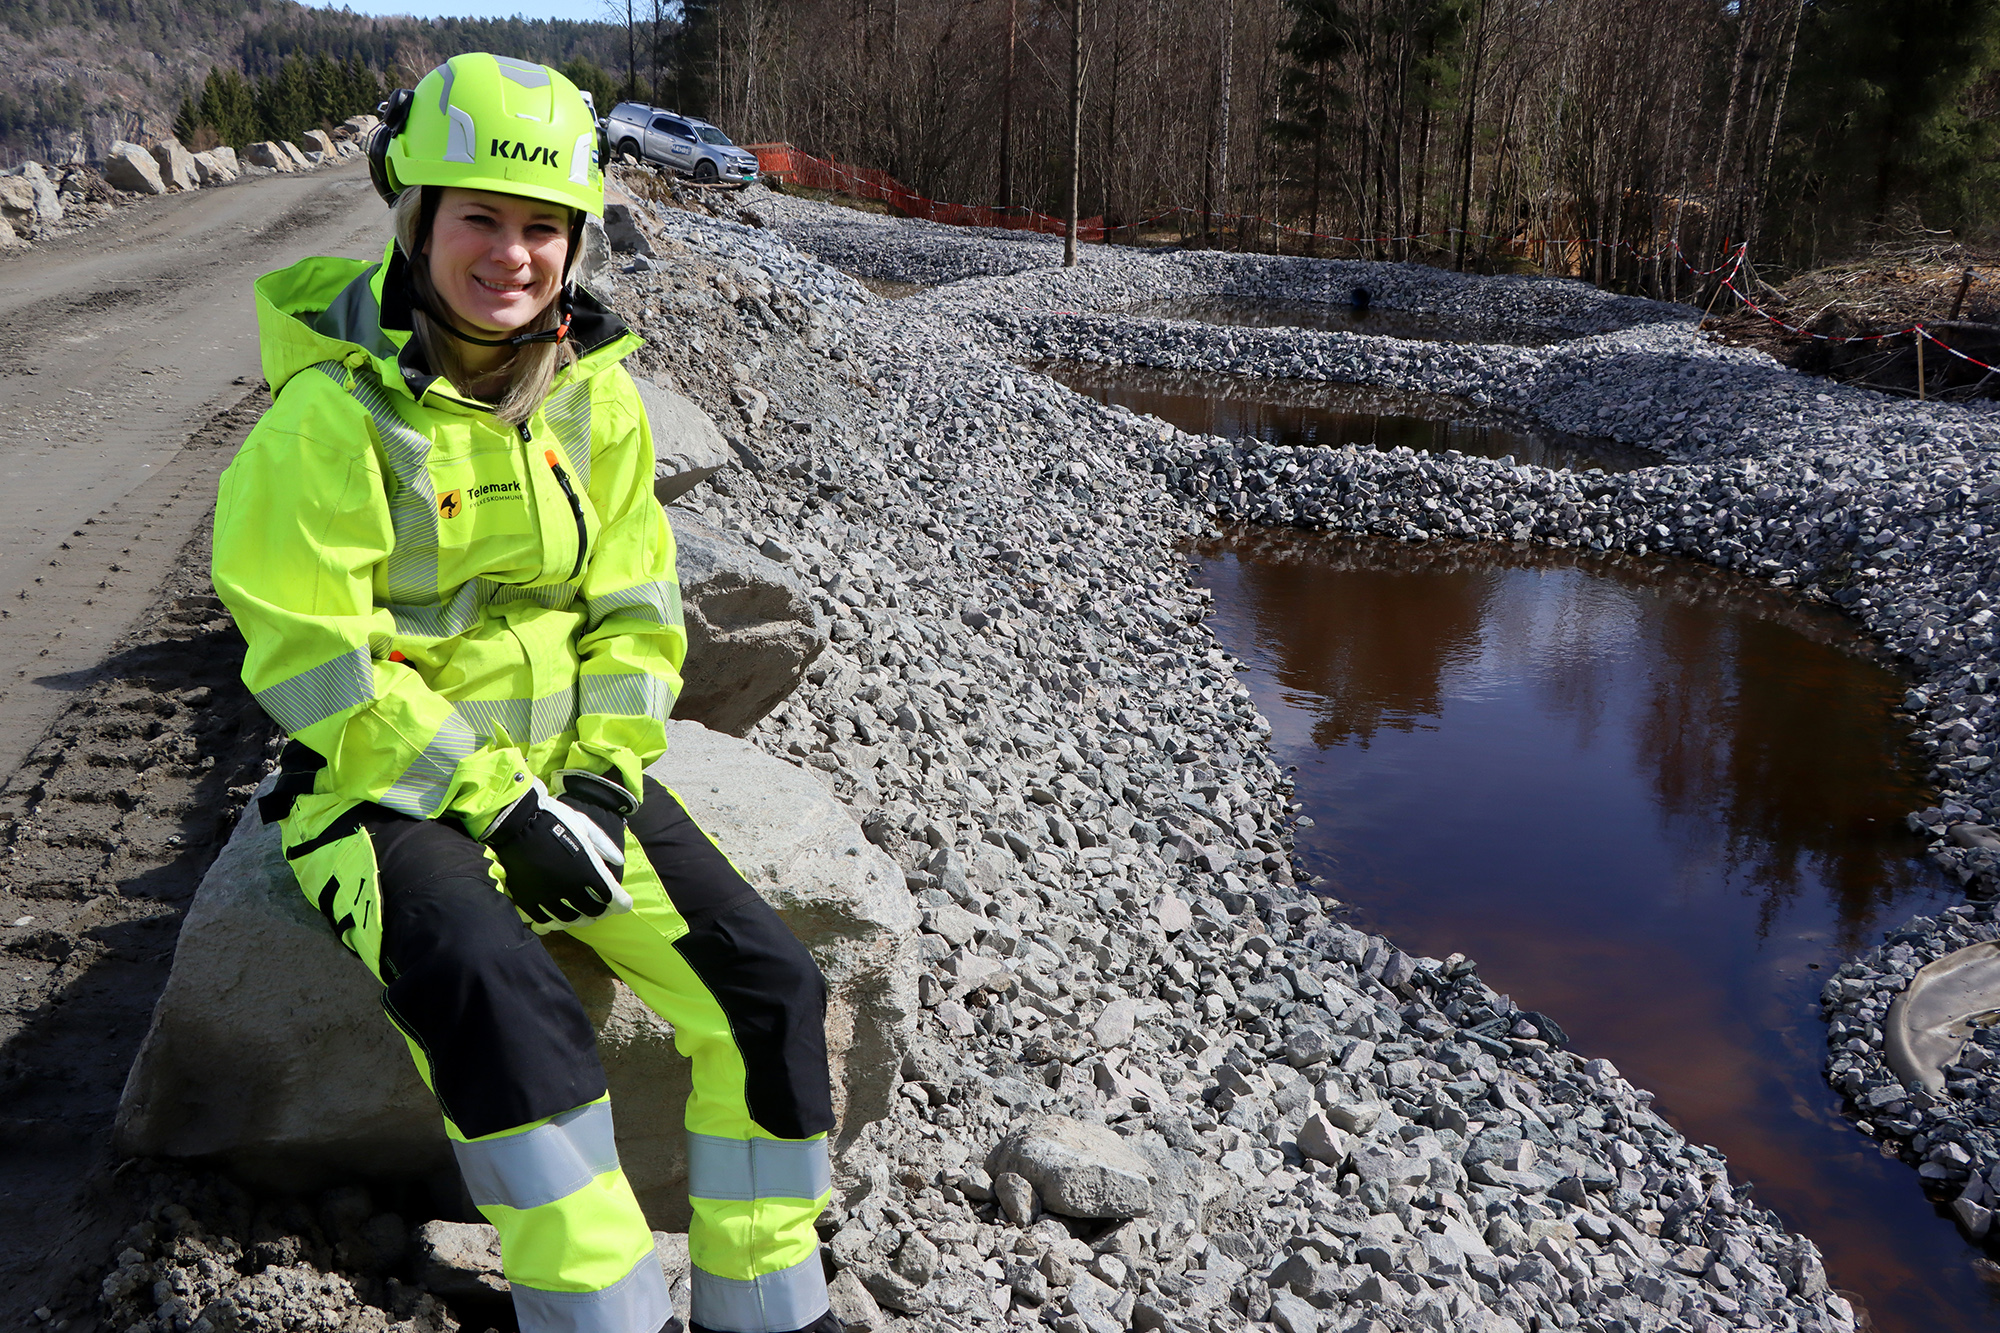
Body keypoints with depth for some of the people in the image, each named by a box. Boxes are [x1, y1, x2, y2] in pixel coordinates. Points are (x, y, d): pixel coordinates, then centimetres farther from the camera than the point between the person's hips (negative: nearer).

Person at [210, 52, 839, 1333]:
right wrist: (497, 805, -19)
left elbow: (635, 612, 6)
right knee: (515, 1018, -33)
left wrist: (604, 780, -7)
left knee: (770, 988, -8)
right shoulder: (330, 419, -14)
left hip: (569, 767, 5)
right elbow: (318, 667, -16)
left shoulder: (596, 396, 2)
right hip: (389, 788, -4)